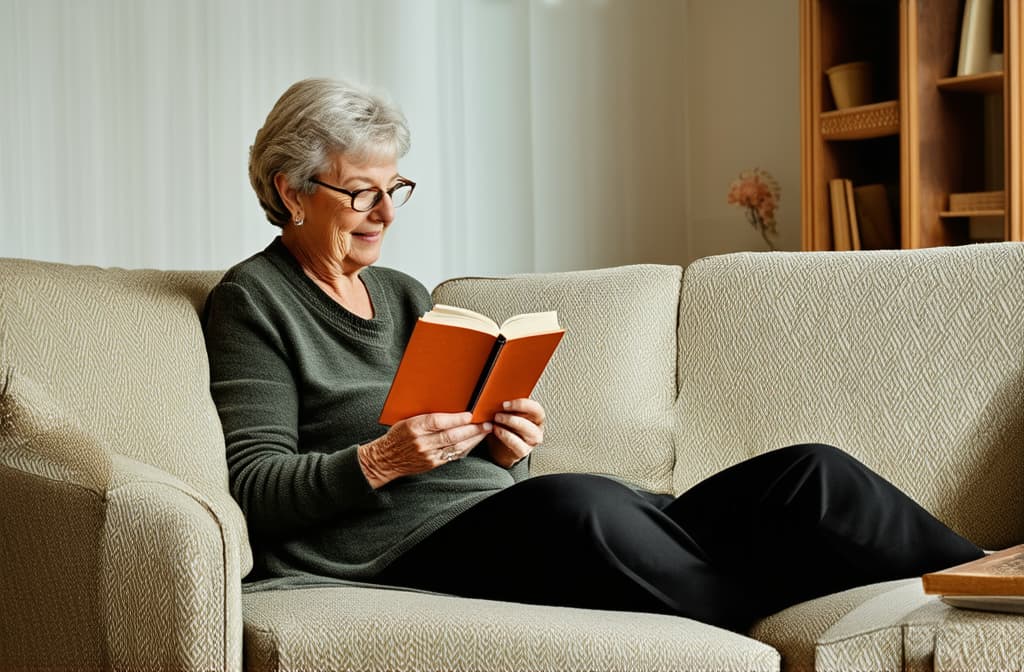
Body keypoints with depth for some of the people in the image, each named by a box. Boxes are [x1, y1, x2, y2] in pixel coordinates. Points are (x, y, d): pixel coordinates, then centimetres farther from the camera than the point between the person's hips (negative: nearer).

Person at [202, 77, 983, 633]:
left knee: (809, 475, -11)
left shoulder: (404, 295, 23)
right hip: (418, 543, -7)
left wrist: (508, 449, -1)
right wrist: (380, 461, -21)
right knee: (573, 502, -40)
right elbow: (257, 484, -6)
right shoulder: (253, 300, 4)